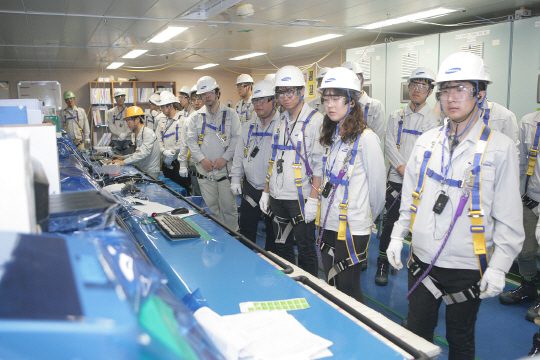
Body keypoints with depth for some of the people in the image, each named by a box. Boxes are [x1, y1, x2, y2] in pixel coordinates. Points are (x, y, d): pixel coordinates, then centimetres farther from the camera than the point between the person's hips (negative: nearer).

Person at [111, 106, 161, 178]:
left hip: (151, 173, -8)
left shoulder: (148, 133, -14)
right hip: (142, 171, 8)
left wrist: (124, 162, -26)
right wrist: (123, 157, 14)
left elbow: (143, 153, -24)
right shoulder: (138, 134, 17)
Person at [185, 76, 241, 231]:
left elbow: (236, 138, -3)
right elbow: (191, 140, 7)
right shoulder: (196, 117, 12)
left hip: (226, 168, -2)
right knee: (210, 206, 7)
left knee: (228, 206, -1)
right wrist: (202, 159, -8)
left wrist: (225, 158, -13)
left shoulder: (230, 114, 5)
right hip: (204, 171, 3)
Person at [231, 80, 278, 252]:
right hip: (250, 188, 5)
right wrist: (235, 178, 8)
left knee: (273, 233, 11)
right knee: (246, 231, 15)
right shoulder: (248, 126, 10)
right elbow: (239, 155, 16)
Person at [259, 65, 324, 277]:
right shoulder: (281, 120, 13)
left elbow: (319, 163, -13)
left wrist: (313, 199, -17)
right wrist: (266, 191, 15)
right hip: (278, 196, 7)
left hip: (300, 198, -6)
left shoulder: (315, 120, -8)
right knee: (282, 246, 16)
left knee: (305, 249, 4)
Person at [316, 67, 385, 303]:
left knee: (349, 292, 4)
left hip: (352, 231, -7)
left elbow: (377, 187, -9)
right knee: (333, 289, 19)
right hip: (327, 226, 7)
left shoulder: (366, 138, -15)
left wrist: (368, 217, 5)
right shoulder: (332, 137, 9)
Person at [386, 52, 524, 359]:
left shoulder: (500, 147, -8)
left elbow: (508, 217, -7)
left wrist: (498, 267, -10)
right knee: (416, 333, 15)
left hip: (467, 267, -3)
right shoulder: (427, 141, 4)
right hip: (422, 261, 3)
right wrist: (398, 236, 7)